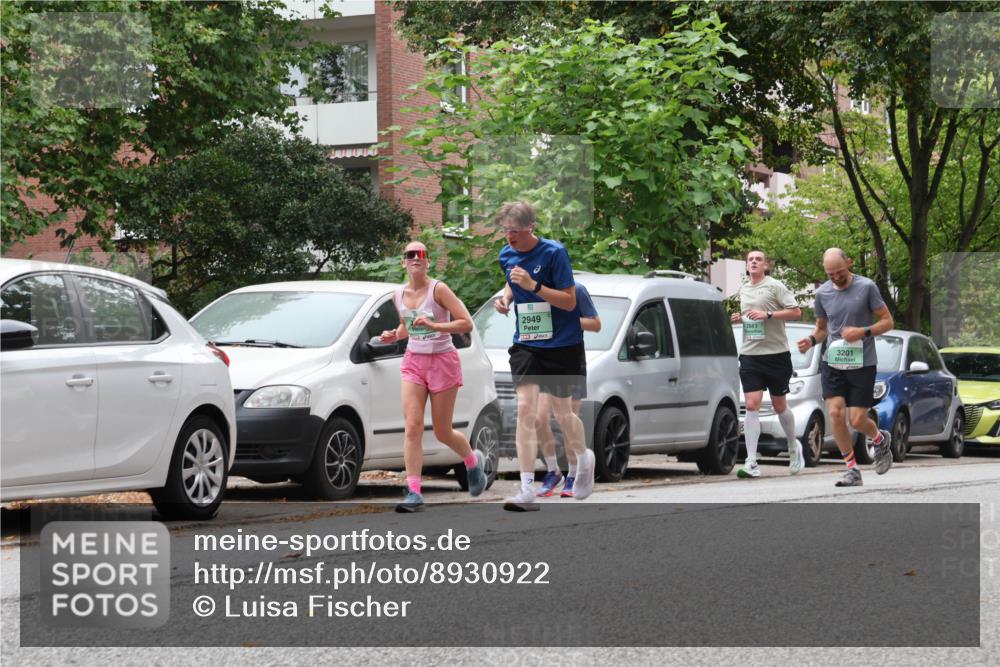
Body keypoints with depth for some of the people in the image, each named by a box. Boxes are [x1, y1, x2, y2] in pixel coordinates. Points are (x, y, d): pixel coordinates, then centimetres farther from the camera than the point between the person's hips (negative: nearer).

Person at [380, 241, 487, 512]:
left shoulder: (438, 289, -11)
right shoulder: (399, 295, 4)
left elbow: (467, 323, -16)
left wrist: (434, 326, -28)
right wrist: (395, 335, 2)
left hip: (443, 361, -4)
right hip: (414, 362, 4)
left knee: (442, 432, 4)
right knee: (412, 427, -11)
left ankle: (473, 460, 37)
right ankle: (414, 494, -14)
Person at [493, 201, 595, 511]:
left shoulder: (554, 253, -15)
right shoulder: (507, 255, 3)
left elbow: (569, 301, -17)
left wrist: (533, 285, -27)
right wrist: (506, 296, 5)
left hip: (562, 345, -4)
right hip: (526, 345, 4)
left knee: (562, 413, 8)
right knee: (525, 409, -11)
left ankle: (584, 458, 41)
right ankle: (527, 491, -13)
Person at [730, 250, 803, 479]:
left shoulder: (775, 286, -4)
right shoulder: (744, 290, 14)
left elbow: (796, 312, -9)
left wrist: (767, 314, -18)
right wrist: (739, 318, 6)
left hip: (776, 354, -4)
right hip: (750, 354, 4)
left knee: (780, 406, 9)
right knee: (752, 406, -9)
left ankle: (794, 447, 35)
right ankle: (751, 462, -14)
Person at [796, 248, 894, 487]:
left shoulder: (866, 287, -5)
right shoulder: (822, 293, 6)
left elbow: (887, 321, 0)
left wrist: (863, 332, -17)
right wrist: (811, 340, -3)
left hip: (862, 364, -3)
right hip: (832, 362, 3)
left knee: (857, 420, -5)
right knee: (835, 413, -13)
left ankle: (881, 440, 31)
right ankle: (852, 470, -2)